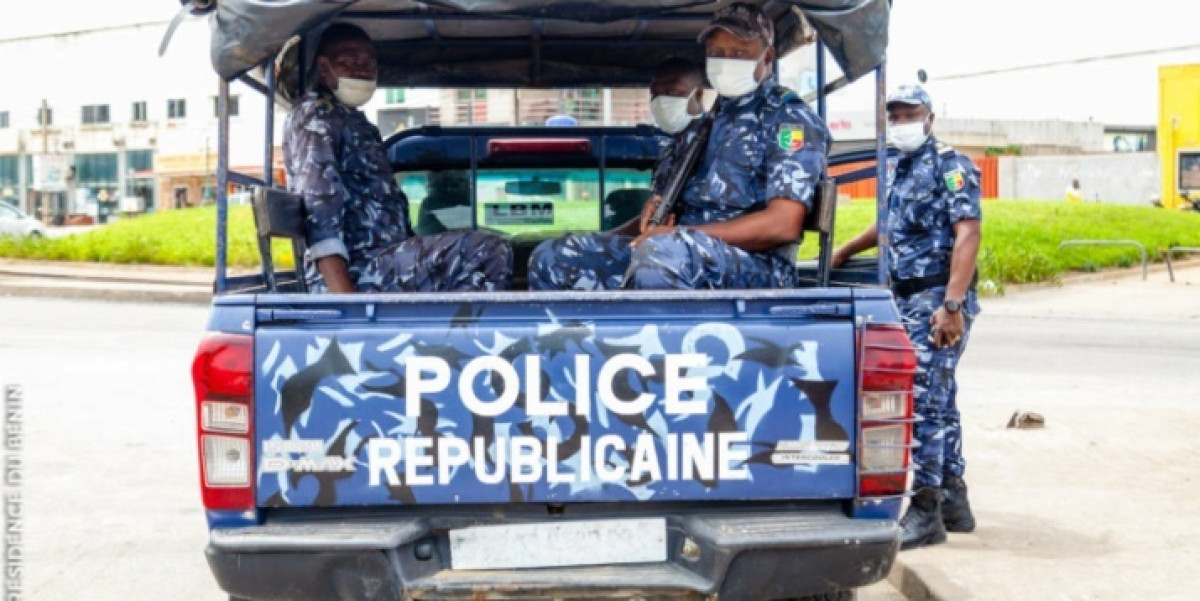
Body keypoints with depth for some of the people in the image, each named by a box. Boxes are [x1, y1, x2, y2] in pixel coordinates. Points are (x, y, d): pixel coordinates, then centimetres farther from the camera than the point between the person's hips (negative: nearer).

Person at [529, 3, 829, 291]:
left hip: (757, 267, -8)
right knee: (552, 258, -1)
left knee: (662, 253, -41)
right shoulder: (717, 118, 24)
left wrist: (678, 233, -16)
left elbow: (782, 225, -14)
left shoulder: (791, 119, -1)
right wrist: (656, 207, 7)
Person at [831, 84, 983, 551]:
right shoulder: (897, 170, 16)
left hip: (938, 299, -9)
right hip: (908, 298, 9)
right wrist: (844, 253, 42)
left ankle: (925, 512, -6)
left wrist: (952, 305, -26)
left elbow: (967, 234, -18)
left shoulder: (950, 166, -9)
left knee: (924, 399, -10)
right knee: (939, 400, 13)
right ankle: (954, 503, 21)